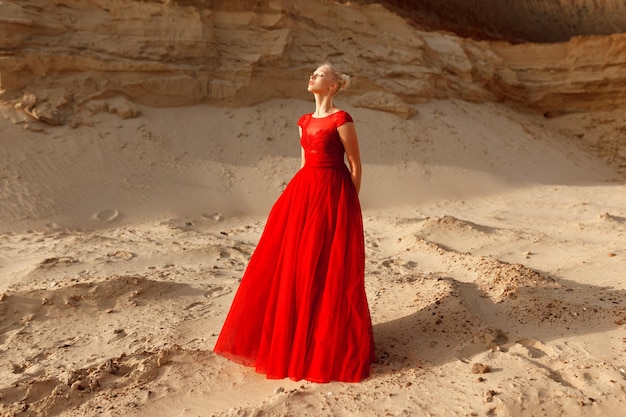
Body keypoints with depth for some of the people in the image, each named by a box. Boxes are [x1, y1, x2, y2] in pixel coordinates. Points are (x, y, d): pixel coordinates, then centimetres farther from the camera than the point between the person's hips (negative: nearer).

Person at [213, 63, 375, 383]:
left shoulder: (341, 120, -8)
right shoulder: (304, 122, 14)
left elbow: (355, 165, -5)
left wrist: (350, 205, -5)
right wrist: (301, 196, 15)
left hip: (332, 195, -7)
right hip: (304, 194, 7)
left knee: (329, 269, -1)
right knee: (294, 265, 7)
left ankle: (329, 346, 14)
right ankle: (296, 338, 23)